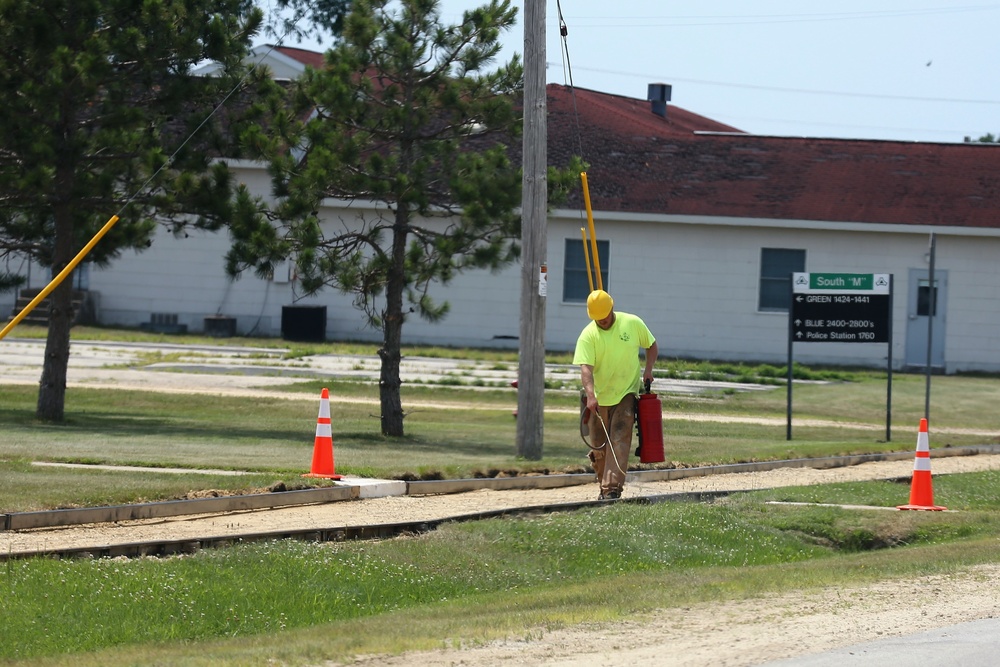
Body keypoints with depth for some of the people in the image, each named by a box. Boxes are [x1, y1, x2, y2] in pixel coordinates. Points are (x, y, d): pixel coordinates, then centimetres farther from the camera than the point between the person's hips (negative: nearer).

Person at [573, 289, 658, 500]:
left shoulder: (633, 324, -3)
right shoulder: (588, 336, -10)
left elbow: (651, 346, 14)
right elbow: (586, 368, -22)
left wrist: (648, 369, -3)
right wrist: (590, 395, -37)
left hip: (626, 395, -1)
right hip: (599, 399, 1)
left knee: (620, 441, -16)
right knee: (598, 448, 8)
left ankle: (612, 488, -24)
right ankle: (604, 486, 27)